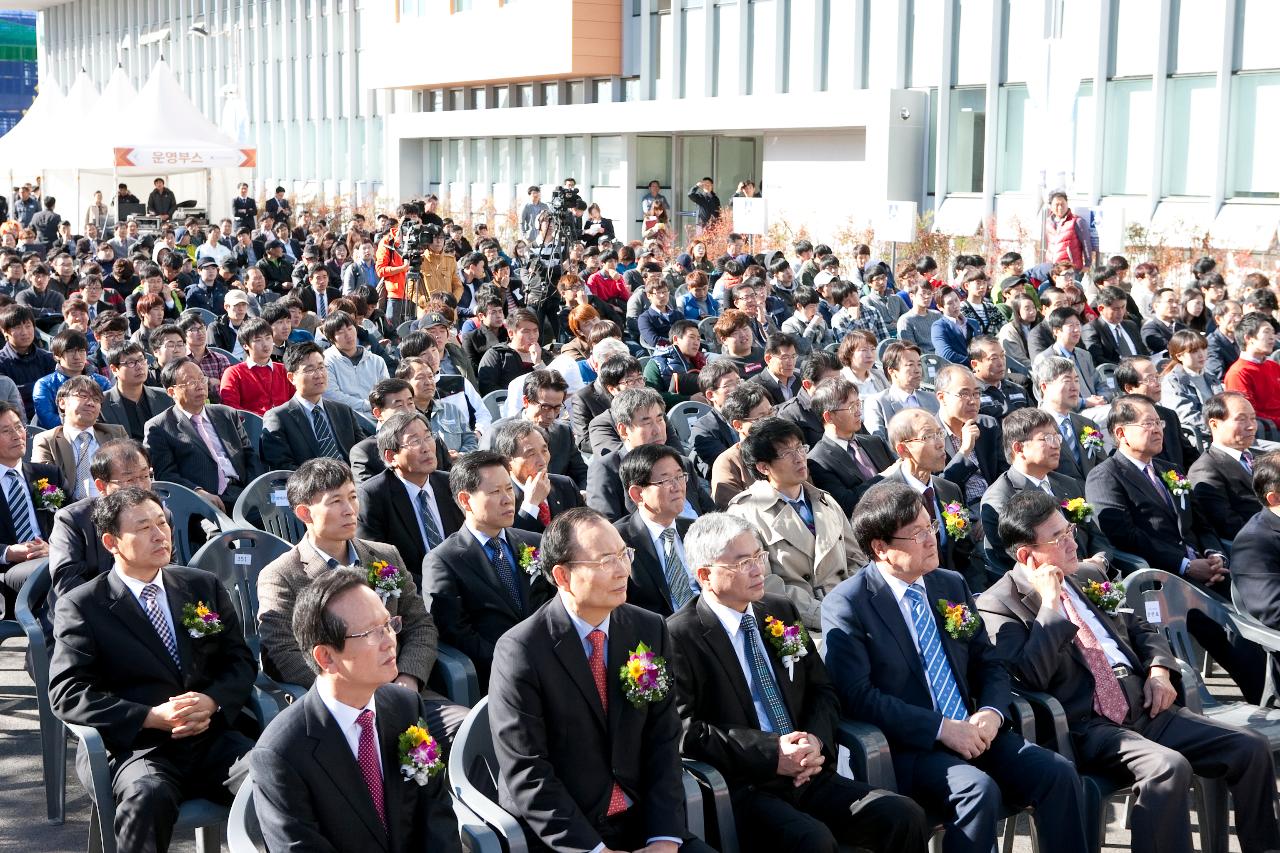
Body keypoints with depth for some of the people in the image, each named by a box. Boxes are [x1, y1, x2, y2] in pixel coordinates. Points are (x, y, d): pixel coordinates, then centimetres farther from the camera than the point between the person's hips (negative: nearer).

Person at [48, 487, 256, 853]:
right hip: (139, 746, -3)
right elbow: (67, 693, -5)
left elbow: (241, 661, 15)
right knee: (148, 796, -37)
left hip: (212, 738, 3)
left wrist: (213, 702, -7)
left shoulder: (204, 585, 16)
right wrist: (151, 717, -15)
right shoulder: (82, 606, 4)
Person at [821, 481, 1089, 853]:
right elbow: (857, 695, -14)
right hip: (908, 747, -6)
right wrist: (942, 728, -19)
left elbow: (989, 664, 16)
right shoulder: (845, 605, -7)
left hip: (974, 733, 6)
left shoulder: (953, 585, 13)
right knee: (980, 790, -31)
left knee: (1058, 773, -16)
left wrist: (991, 712, -7)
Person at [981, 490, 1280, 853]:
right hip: (1086, 728, -7)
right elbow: (1032, 676, -17)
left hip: (1145, 707, 8)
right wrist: (1050, 603, -14)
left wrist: (1159, 670, 7)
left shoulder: (1088, 575, 18)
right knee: (1168, 767, -34)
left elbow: (1142, 627, 27)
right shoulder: (998, 604, -4)